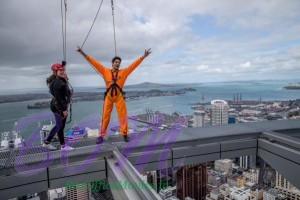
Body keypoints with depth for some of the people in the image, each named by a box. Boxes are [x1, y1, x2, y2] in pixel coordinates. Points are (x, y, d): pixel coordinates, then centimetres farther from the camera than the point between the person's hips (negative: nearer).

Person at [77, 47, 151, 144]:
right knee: (105, 116, 4)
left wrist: (143, 56, 1)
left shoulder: (123, 72, 8)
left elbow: (134, 64, 6)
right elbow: (95, 63, 7)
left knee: (123, 115, 2)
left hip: (119, 96, 0)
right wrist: (83, 54, 5)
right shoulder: (105, 71, 8)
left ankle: (125, 134, 16)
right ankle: (101, 135, 14)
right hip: (108, 96, 0)